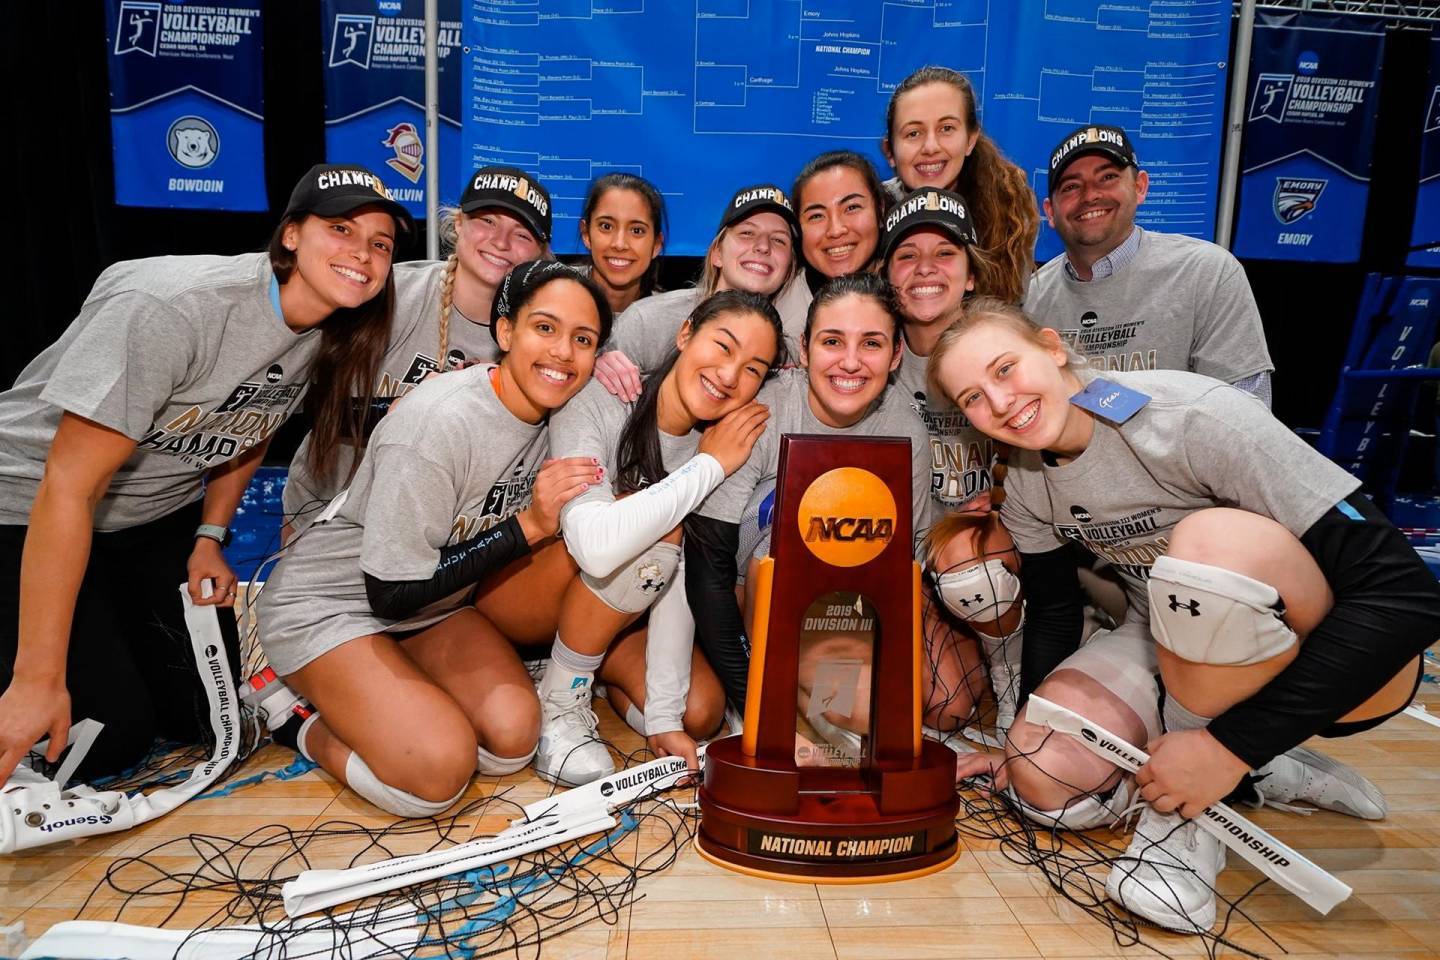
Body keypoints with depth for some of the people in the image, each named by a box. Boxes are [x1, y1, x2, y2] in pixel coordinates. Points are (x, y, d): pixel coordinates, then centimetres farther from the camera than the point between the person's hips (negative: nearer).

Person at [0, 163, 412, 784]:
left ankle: (111, 627, 30)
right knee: (111, 733, -12)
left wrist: (209, 538, 2)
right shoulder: (173, 307, -32)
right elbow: (68, 488, -30)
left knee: (201, 716, 4)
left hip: (160, 515, 7)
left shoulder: (333, 331, -10)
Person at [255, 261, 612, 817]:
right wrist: (528, 526, -29)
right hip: (327, 604, -6)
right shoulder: (438, 425, -31)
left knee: (512, 735, -15)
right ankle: (298, 719, 3)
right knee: (438, 771, -24)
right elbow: (392, 594, -26)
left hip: (437, 602, 7)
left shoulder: (553, 409, -8)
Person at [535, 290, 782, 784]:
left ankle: (594, 667, 12)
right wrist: (709, 465, -33)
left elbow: (682, 584, -16)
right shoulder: (596, 400, -27)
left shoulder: (727, 445, -12)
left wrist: (663, 715, -22)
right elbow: (597, 545, -43)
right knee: (658, 532, -29)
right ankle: (559, 703, -13)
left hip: (620, 612, 4)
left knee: (701, 711, -17)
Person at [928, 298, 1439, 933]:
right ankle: (1265, 773, 7)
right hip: (1182, 646, 6)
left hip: (1344, 662, -5)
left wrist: (1229, 744, -31)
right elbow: (1053, 609, 10)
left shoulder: (1192, 415, -27)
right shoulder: (1025, 486, -5)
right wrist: (1023, 740, 2)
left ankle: (1187, 813, -14)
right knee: (1042, 778, -18)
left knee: (1212, 539, -37)